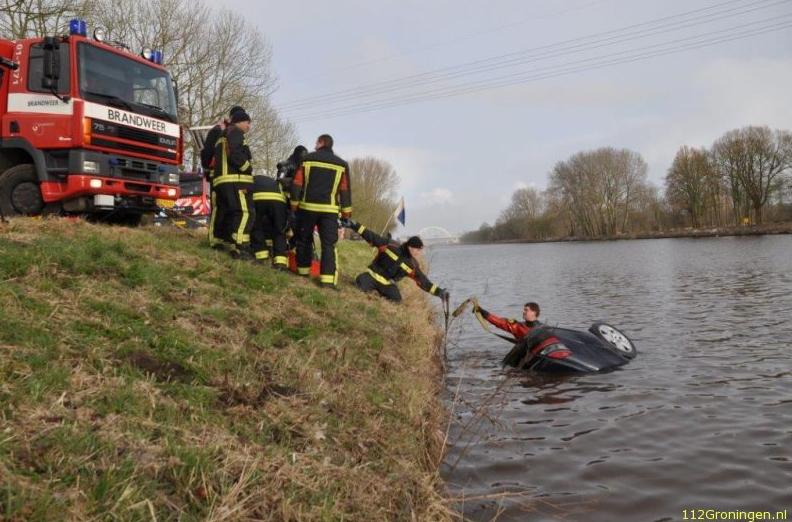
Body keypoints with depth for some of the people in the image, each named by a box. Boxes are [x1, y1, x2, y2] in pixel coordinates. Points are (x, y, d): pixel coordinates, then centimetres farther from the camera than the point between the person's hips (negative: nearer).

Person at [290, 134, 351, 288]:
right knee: (329, 244, -4)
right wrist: (346, 211, 9)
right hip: (329, 209, 0)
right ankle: (328, 278, -12)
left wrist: (294, 203, 12)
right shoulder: (342, 164, 6)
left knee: (304, 239, 17)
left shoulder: (307, 159, 4)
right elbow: (345, 190, 5)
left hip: (307, 206, 1)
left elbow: (297, 183, 2)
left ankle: (303, 269, 24)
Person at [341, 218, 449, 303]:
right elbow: (372, 237, -10)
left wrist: (439, 292, -6)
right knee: (360, 283, -35)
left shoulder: (412, 266, -1)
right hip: (373, 275, -3)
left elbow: (424, 282, 3)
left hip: (387, 284, 3)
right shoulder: (391, 247, -12)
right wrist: (353, 225, -16)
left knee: (396, 299, -25)